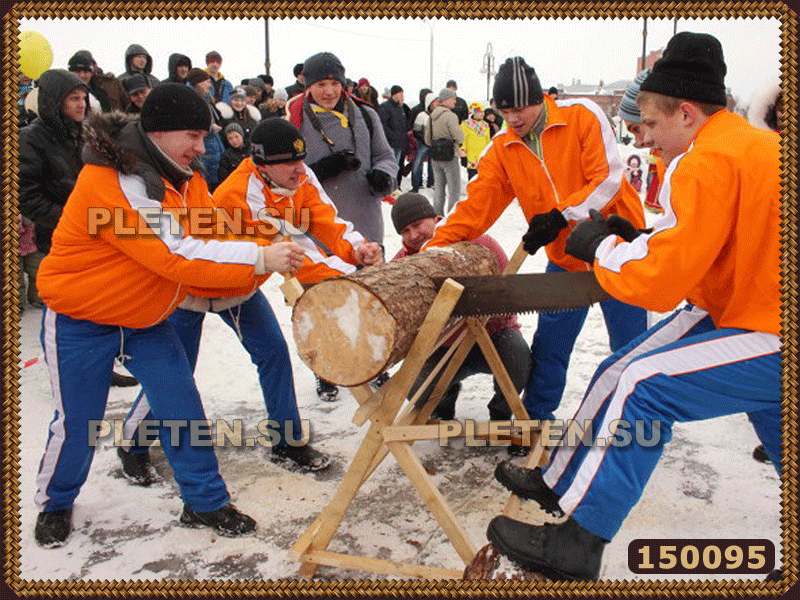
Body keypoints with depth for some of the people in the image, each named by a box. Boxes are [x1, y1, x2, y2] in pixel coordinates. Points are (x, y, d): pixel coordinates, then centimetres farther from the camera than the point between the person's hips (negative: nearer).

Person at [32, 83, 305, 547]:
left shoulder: (183, 178, 0)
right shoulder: (110, 182, -30)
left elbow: (217, 236, -7)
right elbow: (179, 256, -36)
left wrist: (282, 258, -23)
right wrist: (260, 257, -36)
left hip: (146, 318, 7)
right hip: (82, 321, -7)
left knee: (181, 404, 2)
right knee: (78, 422, 6)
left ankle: (205, 502, 16)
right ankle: (55, 504, 34)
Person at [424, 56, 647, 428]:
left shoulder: (582, 116, -13)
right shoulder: (502, 149, -2)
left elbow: (608, 178, -17)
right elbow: (475, 205, -7)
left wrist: (561, 216, -24)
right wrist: (432, 250, -16)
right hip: (564, 259, 4)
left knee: (629, 346, 6)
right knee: (547, 348, 8)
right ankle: (535, 419, 27)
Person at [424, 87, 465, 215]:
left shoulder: (432, 116, 10)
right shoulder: (450, 116, -14)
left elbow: (427, 139, 14)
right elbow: (459, 137, -18)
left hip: (435, 156, 8)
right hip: (449, 156, -7)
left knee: (438, 187, 14)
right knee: (454, 189, 0)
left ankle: (438, 214, 17)